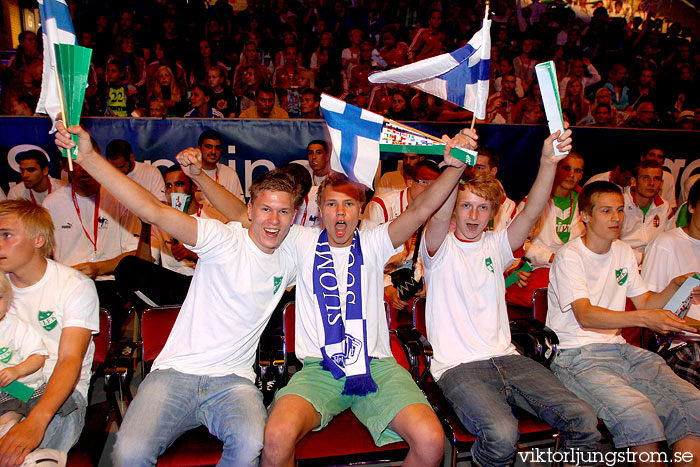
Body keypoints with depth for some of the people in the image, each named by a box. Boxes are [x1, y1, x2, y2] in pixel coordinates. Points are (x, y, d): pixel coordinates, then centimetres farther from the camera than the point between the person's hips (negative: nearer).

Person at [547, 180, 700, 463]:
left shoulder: (624, 252, 16)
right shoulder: (569, 256, -8)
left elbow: (646, 304, 18)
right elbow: (585, 316, -20)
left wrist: (676, 287, -1)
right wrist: (643, 318, -31)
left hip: (619, 349, 7)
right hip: (577, 355, -7)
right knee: (639, 415, -29)